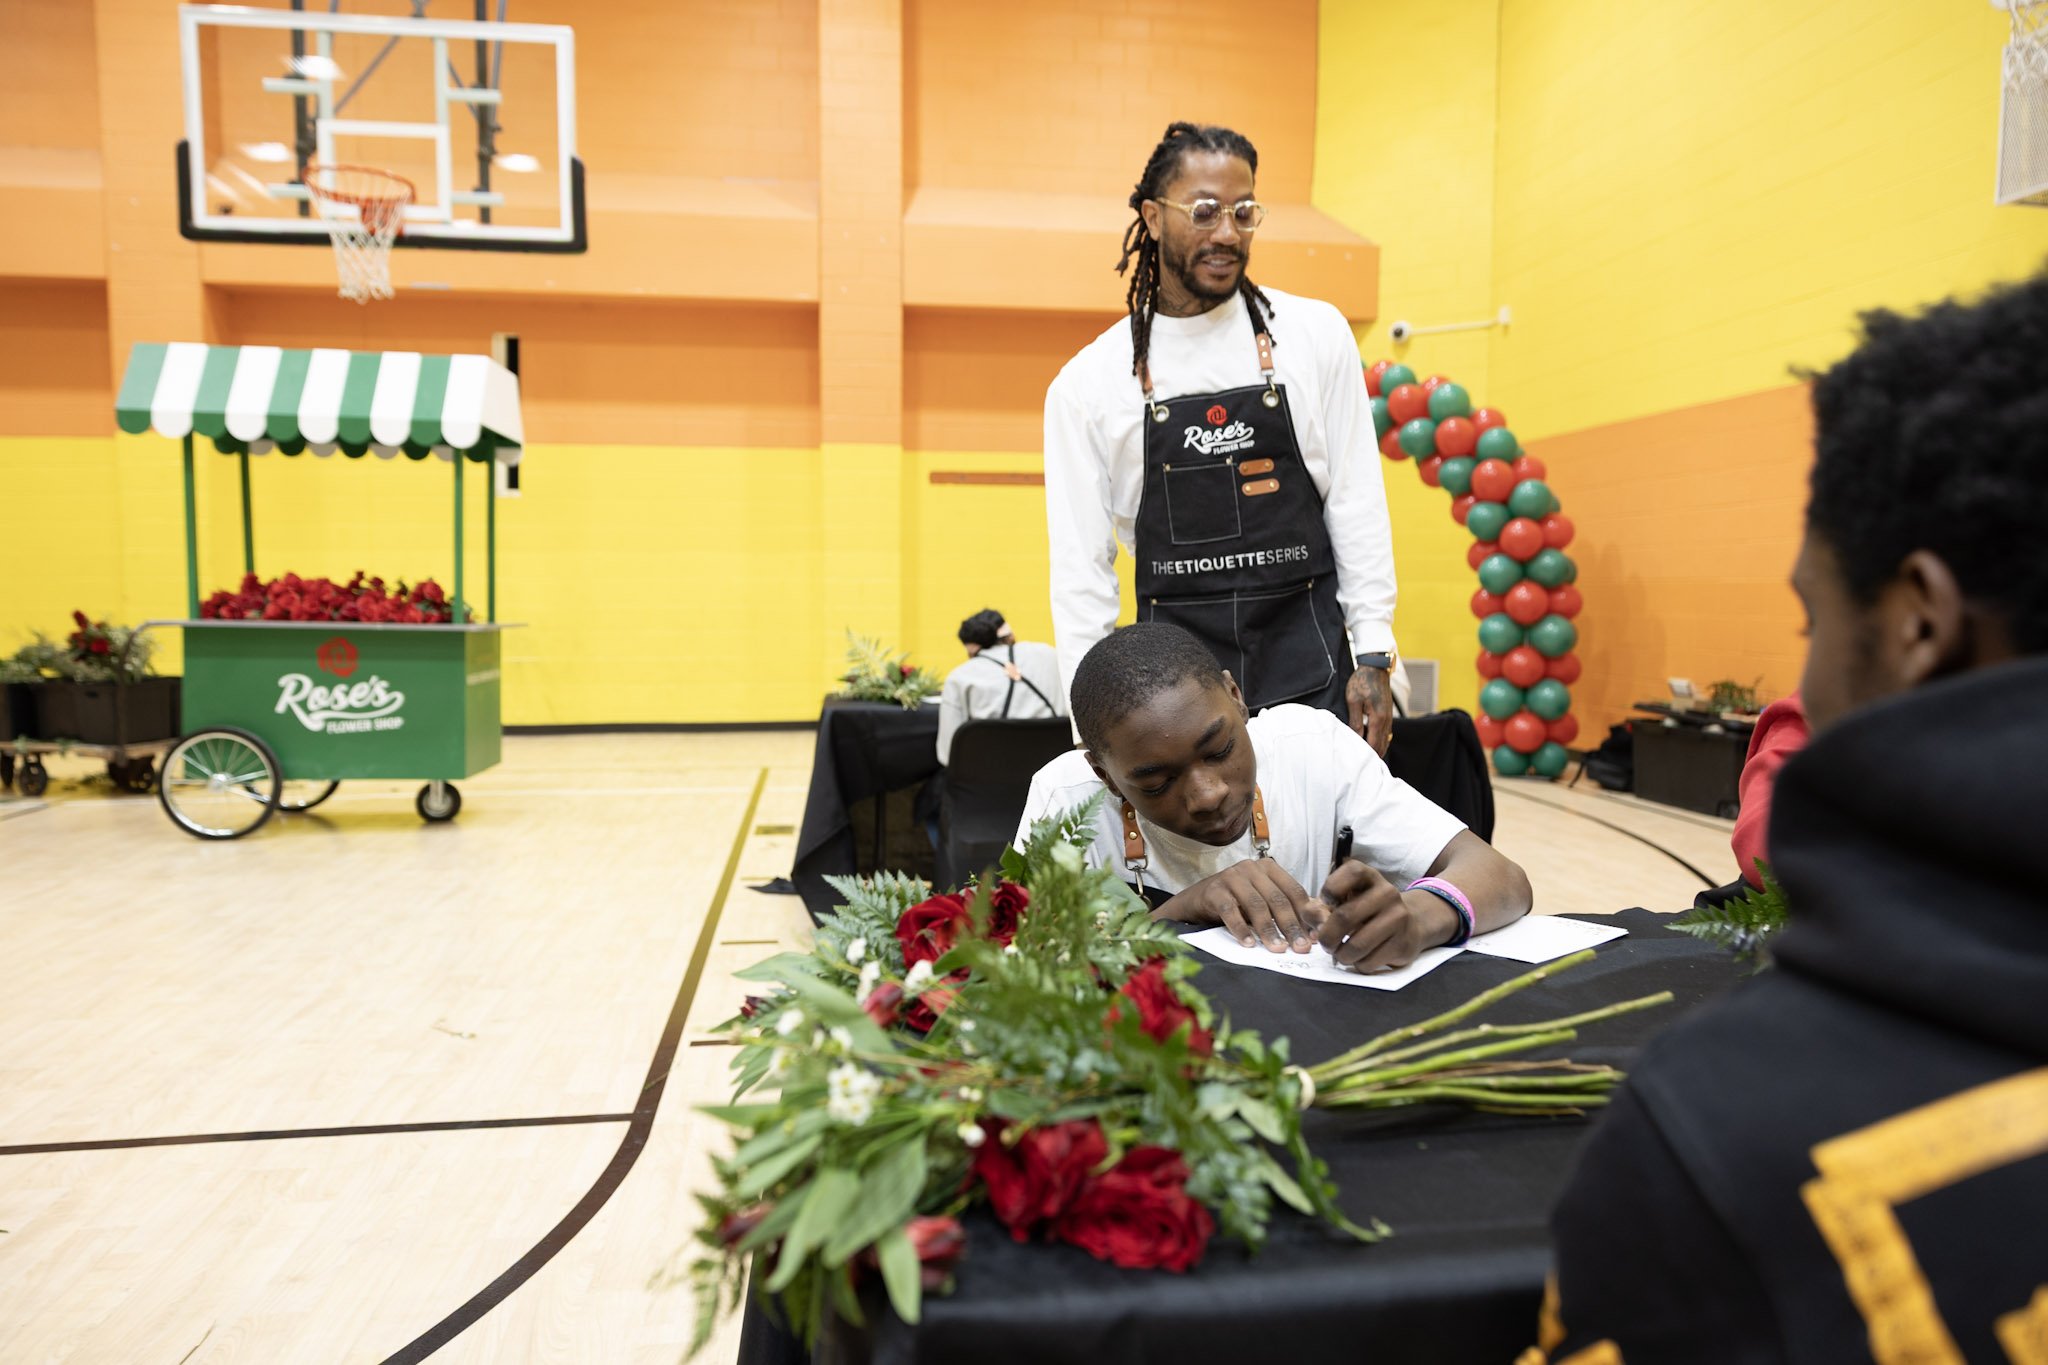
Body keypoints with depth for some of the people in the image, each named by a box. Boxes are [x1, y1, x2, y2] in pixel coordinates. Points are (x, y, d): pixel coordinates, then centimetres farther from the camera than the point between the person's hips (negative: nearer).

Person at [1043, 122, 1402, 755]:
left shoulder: (1315, 334, 3)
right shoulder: (1089, 382, 1)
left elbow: (1357, 504, 4)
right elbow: (1081, 562, 2)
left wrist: (1373, 657, -1)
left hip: (1310, 672, 1)